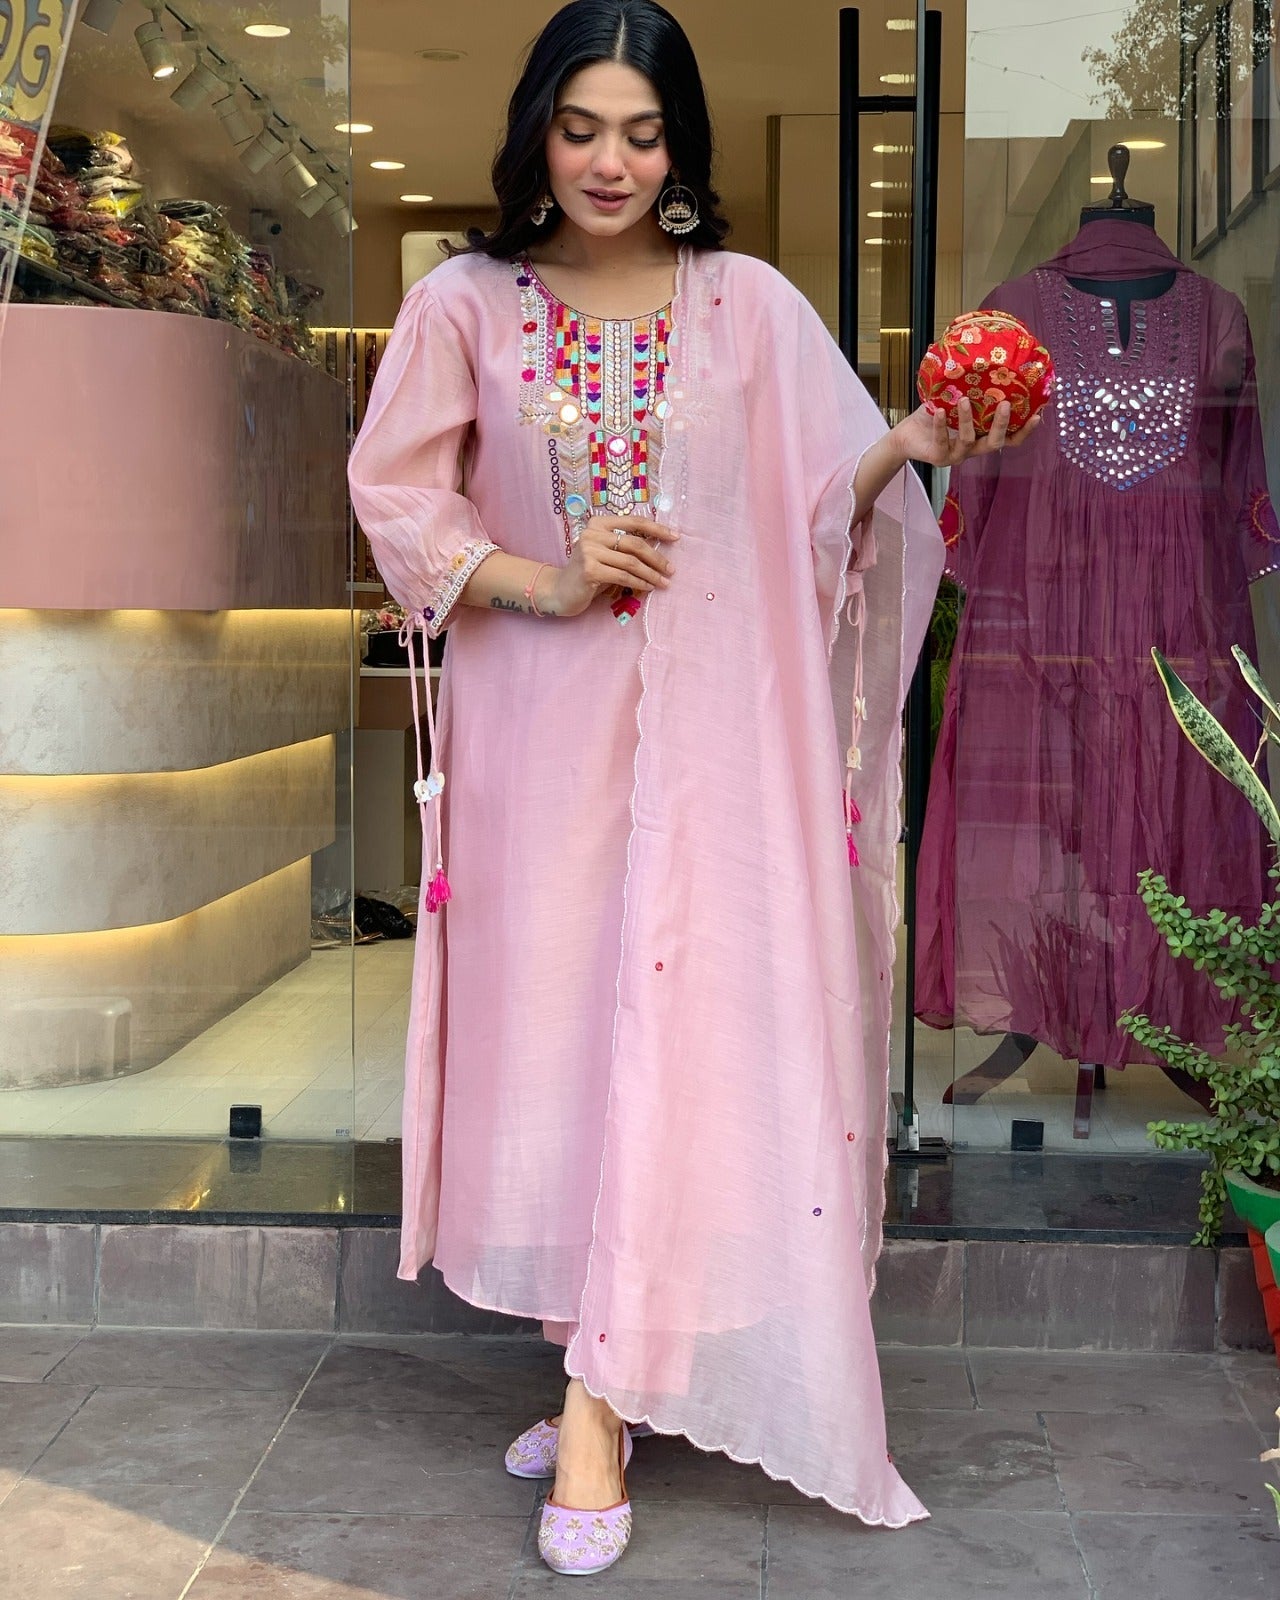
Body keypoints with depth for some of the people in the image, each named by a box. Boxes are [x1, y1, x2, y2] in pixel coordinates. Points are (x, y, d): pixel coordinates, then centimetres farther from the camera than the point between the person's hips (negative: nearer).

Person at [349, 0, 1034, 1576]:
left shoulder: (751, 305, 3)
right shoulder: (465, 304, 3)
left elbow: (827, 490, 0)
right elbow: (392, 491, 3)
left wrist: (908, 446, -21)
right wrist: (539, 580, -10)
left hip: (707, 724, -1)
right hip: (538, 728, 1)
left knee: (675, 1027, -7)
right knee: (545, 1021, 5)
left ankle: (599, 1400, -2)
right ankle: (600, 1363, 20)